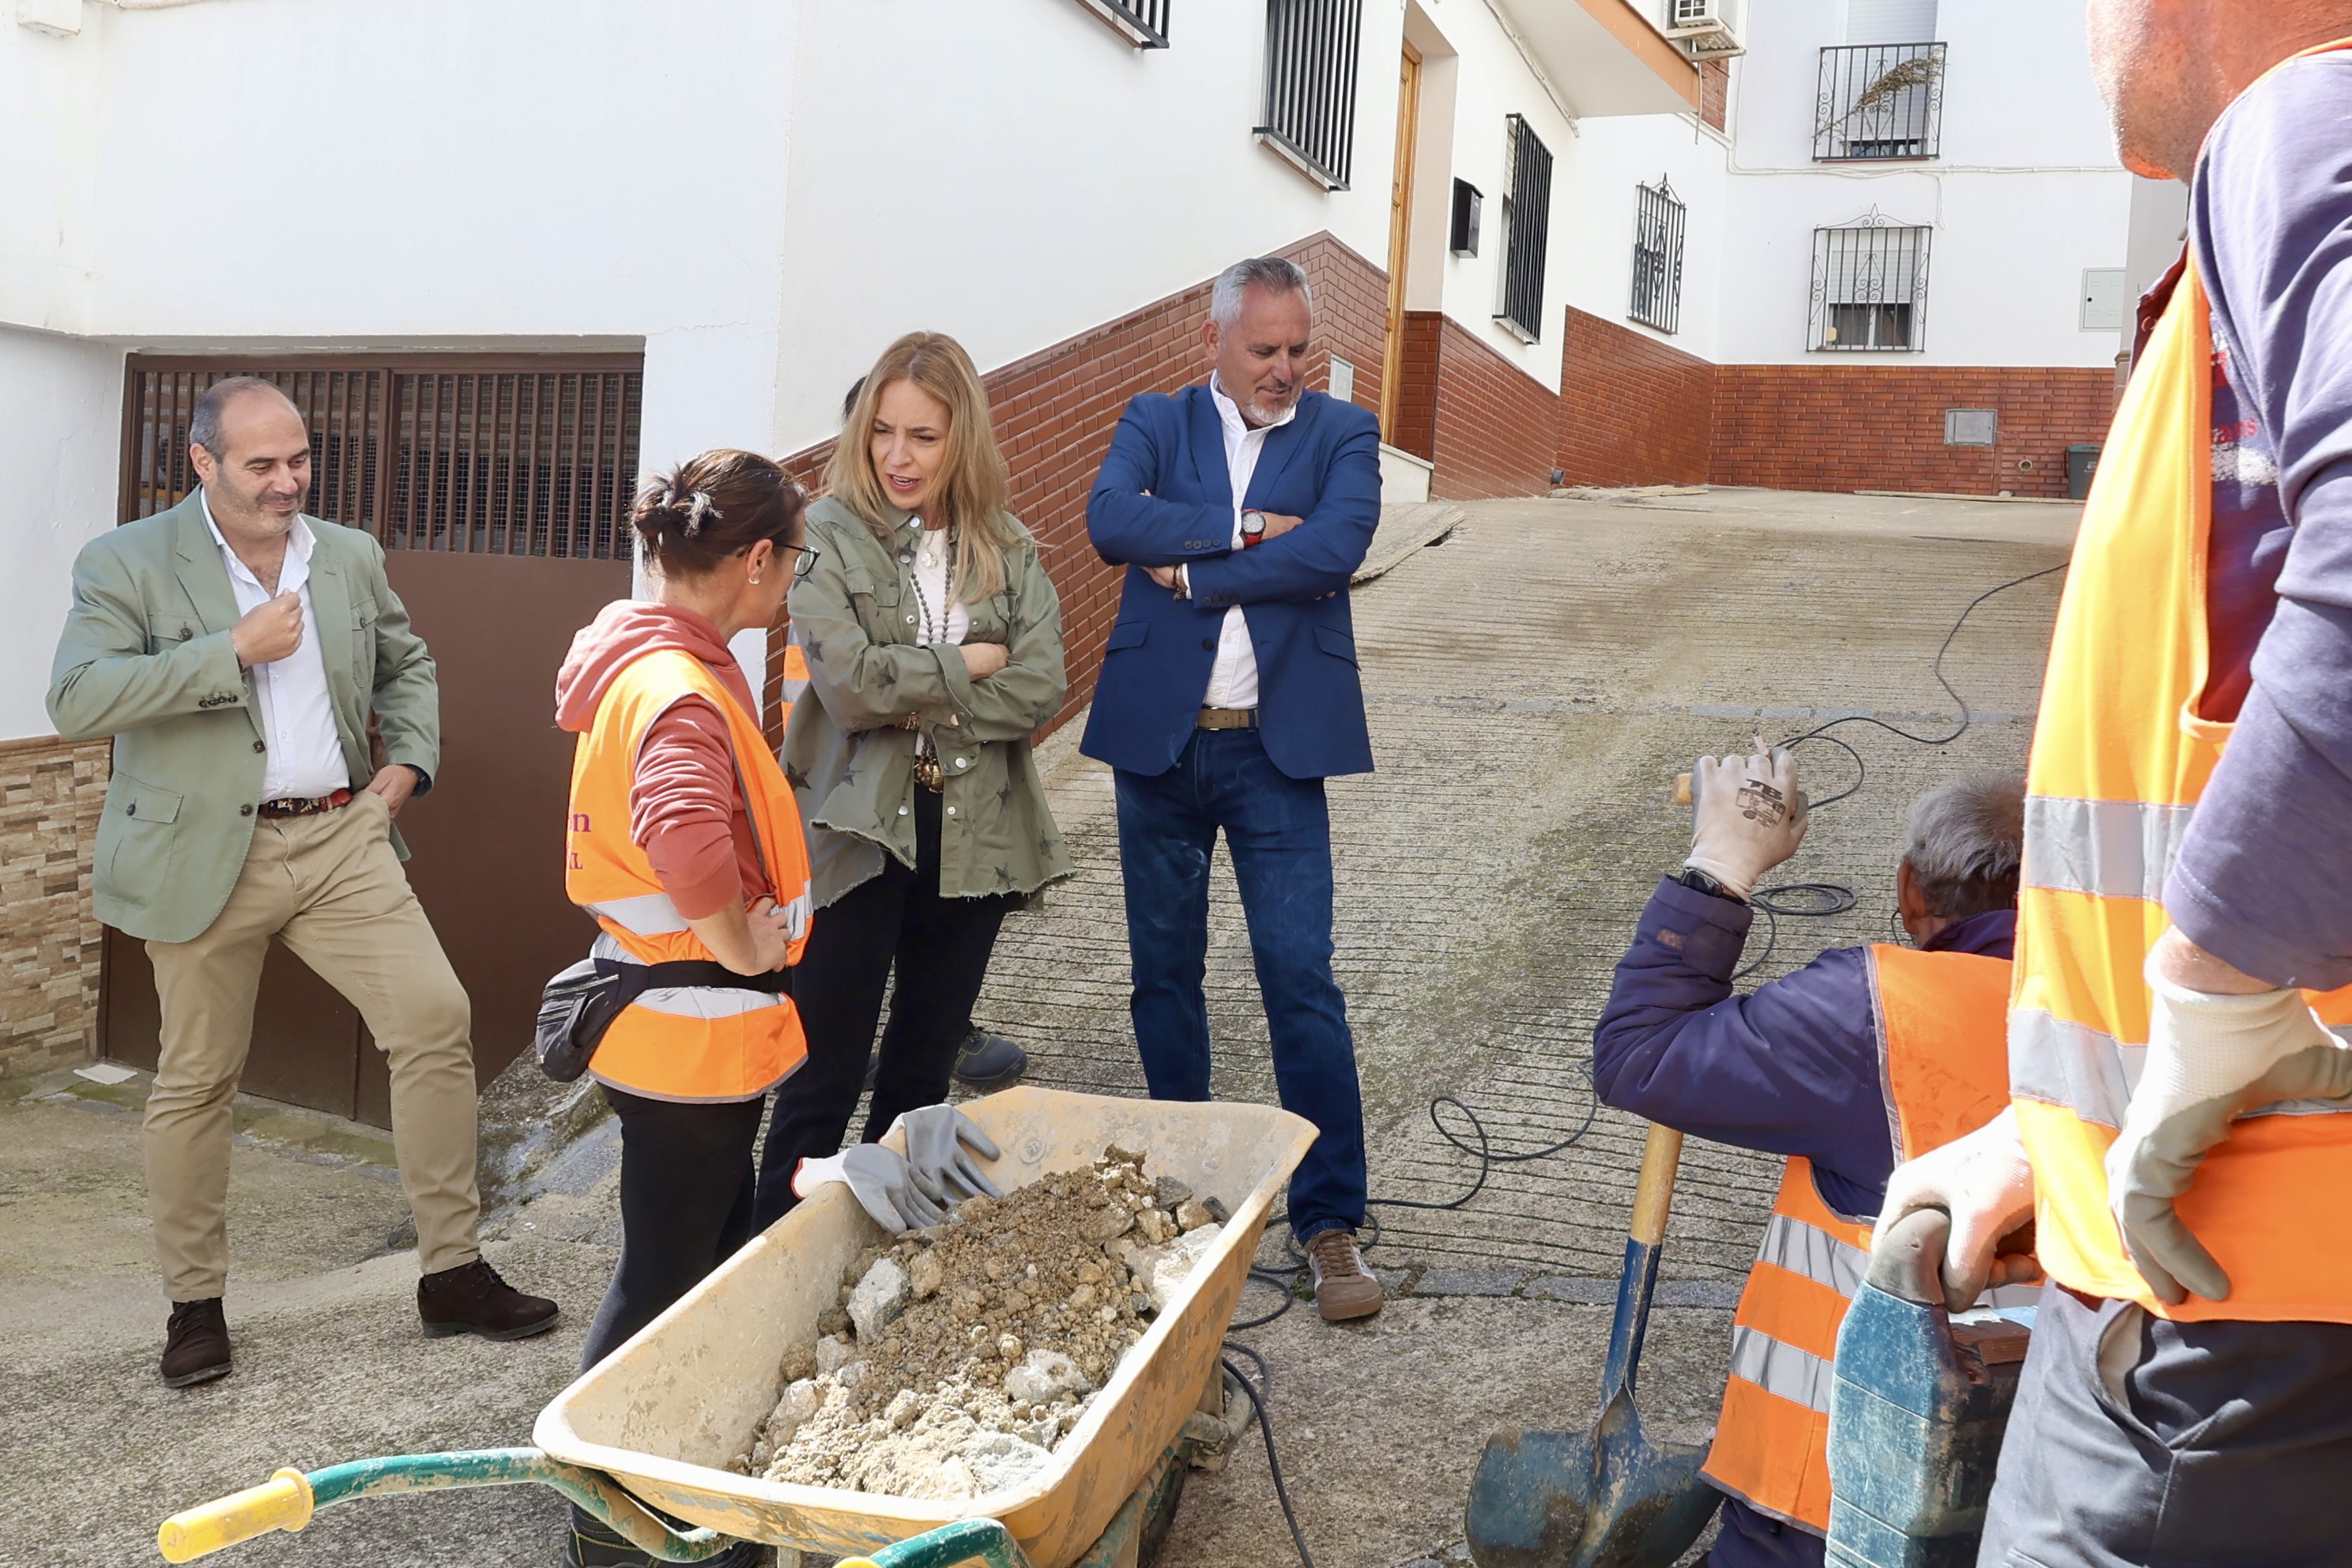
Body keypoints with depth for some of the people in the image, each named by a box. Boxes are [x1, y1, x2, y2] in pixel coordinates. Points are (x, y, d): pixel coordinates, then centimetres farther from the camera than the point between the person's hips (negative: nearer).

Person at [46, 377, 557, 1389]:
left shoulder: (350, 557, 9)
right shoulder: (126, 565, -5)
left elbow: (406, 662, 25)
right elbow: (75, 700, -17)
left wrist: (413, 757, 8)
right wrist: (234, 651, -20)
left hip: (342, 838, 4)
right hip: (207, 856, -3)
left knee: (436, 1019, -6)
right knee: (195, 1079, 7)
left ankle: (452, 1272, 6)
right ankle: (194, 1304, 25)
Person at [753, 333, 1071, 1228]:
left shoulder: (1009, 552, 6)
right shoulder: (829, 536, -4)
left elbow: (1040, 691, -6)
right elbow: (849, 684, -17)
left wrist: (908, 699, -13)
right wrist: (968, 664, -8)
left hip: (974, 837, 4)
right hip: (858, 833, -4)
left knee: (925, 1070, 15)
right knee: (825, 1077, 1)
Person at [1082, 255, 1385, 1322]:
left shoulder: (1342, 434, 4)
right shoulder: (1155, 423, 7)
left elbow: (1338, 545, -16)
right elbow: (1109, 523, -13)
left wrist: (1192, 571, -12)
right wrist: (1242, 530, -16)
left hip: (1277, 748, -2)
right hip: (1157, 739, 2)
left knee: (1302, 980, -4)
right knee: (1164, 973, 13)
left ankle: (1330, 1219, 6)